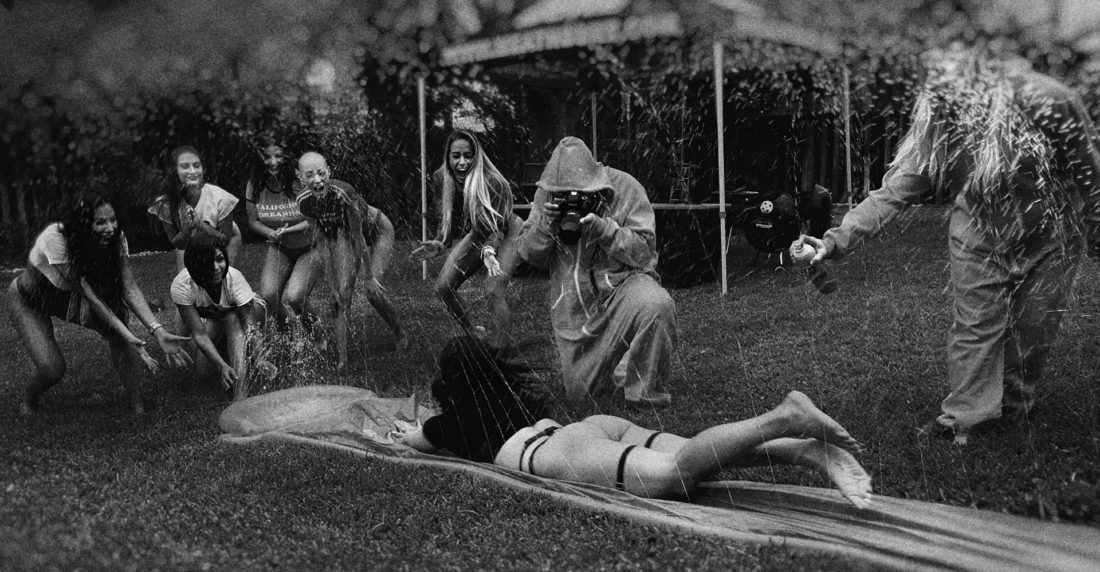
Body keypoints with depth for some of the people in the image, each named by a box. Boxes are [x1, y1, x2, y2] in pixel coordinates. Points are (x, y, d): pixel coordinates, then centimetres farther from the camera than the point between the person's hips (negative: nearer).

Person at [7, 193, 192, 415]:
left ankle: (137, 405, -11)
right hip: (28, 301, -4)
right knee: (52, 369, -23)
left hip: (68, 297, 4)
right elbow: (88, 295, -37)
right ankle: (28, 401, 14)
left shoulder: (115, 239, -22)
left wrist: (159, 332, -41)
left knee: (118, 318, -22)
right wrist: (129, 338, -42)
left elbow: (130, 287, -27)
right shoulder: (55, 239, -38)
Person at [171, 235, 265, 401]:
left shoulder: (234, 277, -35)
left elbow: (249, 324, -37)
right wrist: (222, 366, -48)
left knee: (232, 319, -37)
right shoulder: (181, 286, -33)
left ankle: (241, 395, -44)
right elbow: (199, 333, -35)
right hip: (209, 319, 1)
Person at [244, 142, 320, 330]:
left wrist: (286, 231, -27)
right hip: (279, 249, 4)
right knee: (268, 296, -19)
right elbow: (253, 220, 0)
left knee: (293, 298, -24)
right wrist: (271, 233, -21)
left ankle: (310, 326, 14)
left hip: (309, 249, -4)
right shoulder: (255, 186, -12)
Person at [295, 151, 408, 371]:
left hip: (376, 231, -5)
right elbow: (320, 237, -9)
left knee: (373, 291, -14)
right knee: (340, 294, -7)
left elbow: (358, 237, -29)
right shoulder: (304, 201, -22)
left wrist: (371, 276, -22)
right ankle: (341, 358, -1)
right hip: (343, 234, 5)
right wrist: (331, 279, -8)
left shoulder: (343, 192, -38)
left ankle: (400, 332, 17)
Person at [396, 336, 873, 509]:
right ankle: (809, 449, -36)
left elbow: (413, 442, 44)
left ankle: (785, 419, -48)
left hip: (560, 453, -7)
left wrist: (402, 438, 69)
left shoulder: (456, 418, 24)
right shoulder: (512, 393, 41)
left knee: (675, 473, -30)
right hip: (600, 424, 7)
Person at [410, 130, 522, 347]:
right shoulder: (441, 179, -18)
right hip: (478, 234, 6)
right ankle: (472, 334, 20)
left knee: (495, 292, -27)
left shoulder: (492, 183, -34)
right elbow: (447, 221, -7)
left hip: (507, 233, -6)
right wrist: (439, 244, -25)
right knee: (442, 287, -2)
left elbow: (496, 228, -30)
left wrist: (488, 251, -50)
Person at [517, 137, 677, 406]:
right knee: (580, 389, 7)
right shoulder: (546, 194, -4)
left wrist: (601, 228, -28)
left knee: (656, 305, -38)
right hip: (574, 306, 3)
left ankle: (645, 391, -17)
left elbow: (644, 251, -15)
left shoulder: (625, 188, -14)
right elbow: (529, 255, 0)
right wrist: (546, 227, -21)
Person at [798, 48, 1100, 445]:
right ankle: (963, 415, 12)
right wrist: (837, 240, -27)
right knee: (975, 326, -1)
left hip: (1050, 238, 0)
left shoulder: (1047, 101, -23)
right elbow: (892, 194, -17)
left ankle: (1015, 403, 33)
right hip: (981, 239, 1)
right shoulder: (935, 132, -17)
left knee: (1036, 327, 10)